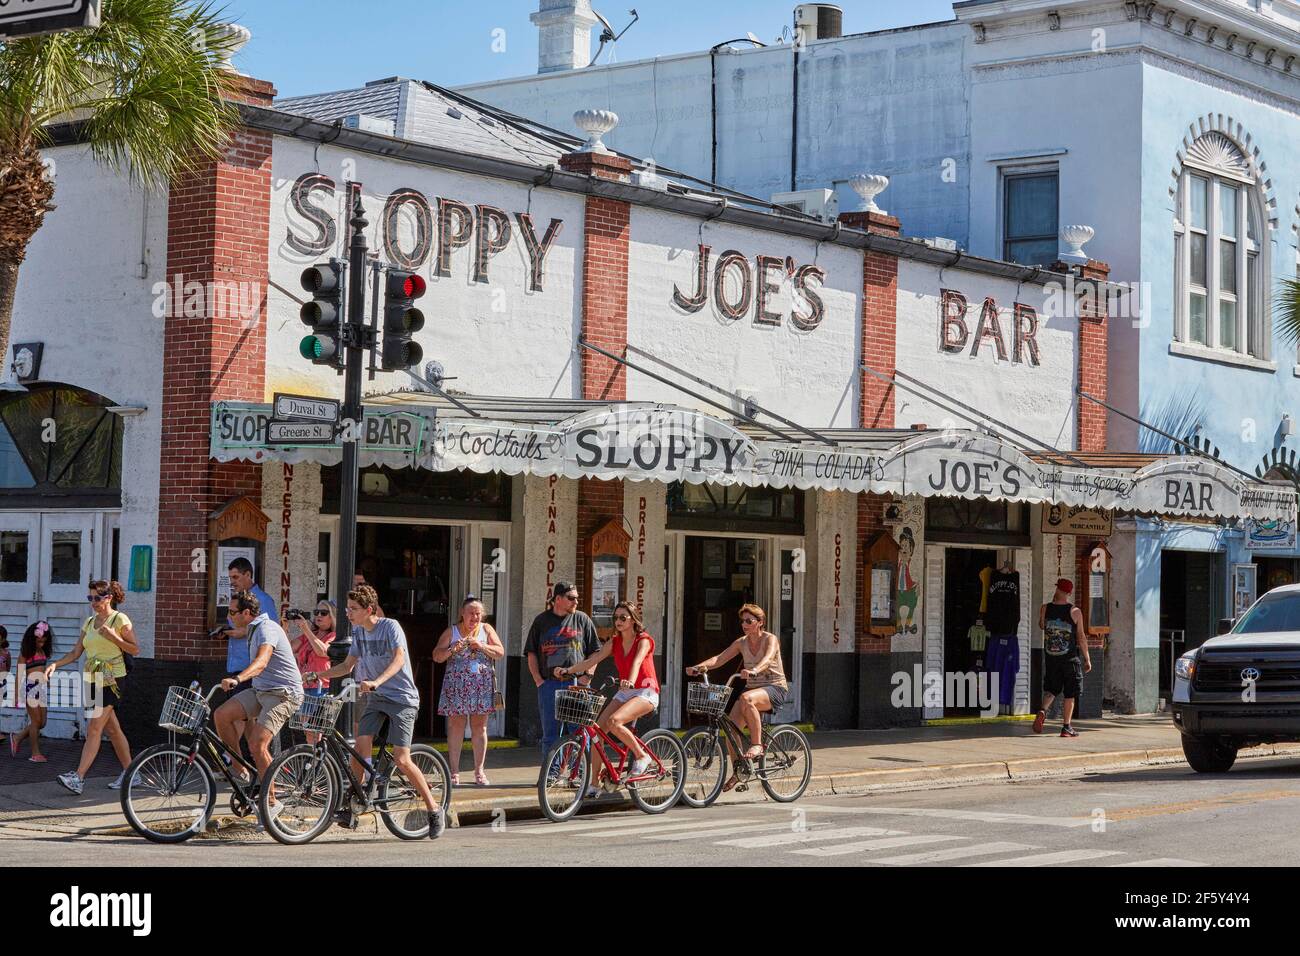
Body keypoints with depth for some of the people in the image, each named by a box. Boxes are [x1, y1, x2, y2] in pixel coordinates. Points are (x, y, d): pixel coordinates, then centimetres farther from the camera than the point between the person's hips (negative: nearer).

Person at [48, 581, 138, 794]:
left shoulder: (120, 619, -5)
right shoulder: (89, 623, 14)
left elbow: (135, 649, -7)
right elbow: (75, 652, 11)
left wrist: (113, 637, -19)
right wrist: (55, 664, -5)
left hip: (112, 680, -7)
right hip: (93, 681, 7)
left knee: (94, 728, -14)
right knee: (112, 729, 11)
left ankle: (78, 777, -20)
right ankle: (129, 773, 19)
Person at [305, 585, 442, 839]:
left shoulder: (390, 626, -13)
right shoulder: (358, 632, 8)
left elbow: (399, 659, -28)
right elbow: (348, 666, 16)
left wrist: (376, 682, -43)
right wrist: (317, 676, 2)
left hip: (402, 698, -6)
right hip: (376, 698, 6)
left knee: (401, 760, -12)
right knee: (360, 746, -12)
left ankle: (434, 809, 0)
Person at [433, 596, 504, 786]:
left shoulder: (486, 629, 11)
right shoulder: (452, 631, 7)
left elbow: (500, 653, 4)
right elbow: (436, 656, 2)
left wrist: (481, 646, -10)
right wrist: (451, 650, -15)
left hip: (481, 685, 1)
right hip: (456, 684, -1)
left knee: (479, 727, 2)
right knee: (456, 727, -3)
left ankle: (479, 771, 10)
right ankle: (454, 772, 1)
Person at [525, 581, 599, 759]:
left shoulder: (582, 620, 7)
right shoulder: (542, 621, 8)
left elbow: (594, 652, 9)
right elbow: (532, 653, 11)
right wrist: (538, 679, 0)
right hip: (548, 685, 1)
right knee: (550, 735, 3)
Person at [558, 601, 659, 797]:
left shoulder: (644, 640, -10)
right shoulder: (614, 642, 7)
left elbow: (637, 662, -30)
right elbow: (592, 660, -4)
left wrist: (631, 681, -50)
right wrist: (568, 670, -19)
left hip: (645, 692, -6)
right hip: (624, 692, 6)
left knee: (614, 721, -32)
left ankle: (641, 756, -11)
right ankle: (594, 783, -4)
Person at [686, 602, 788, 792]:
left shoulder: (770, 639, -11)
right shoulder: (741, 643, 6)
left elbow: (767, 659, -32)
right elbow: (719, 658, -5)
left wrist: (754, 670, -54)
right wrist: (699, 667, -23)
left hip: (775, 688, -6)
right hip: (752, 687, 6)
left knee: (747, 699, -39)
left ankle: (757, 745, -27)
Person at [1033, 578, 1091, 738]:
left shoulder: (1045, 609, -3)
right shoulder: (1075, 612, -8)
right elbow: (1081, 637, -5)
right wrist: (1087, 659, 4)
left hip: (1050, 657, 2)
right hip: (1070, 658, -2)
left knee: (1051, 689, 18)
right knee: (1069, 693, 8)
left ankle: (1043, 711, -10)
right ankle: (1066, 727, 8)